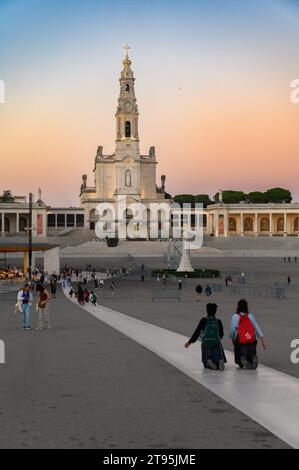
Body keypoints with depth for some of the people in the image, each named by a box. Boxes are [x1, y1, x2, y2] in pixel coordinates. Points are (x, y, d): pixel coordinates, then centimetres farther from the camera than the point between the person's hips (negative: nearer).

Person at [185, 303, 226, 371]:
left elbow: (197, 332, -5)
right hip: (216, 343, 1)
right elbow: (221, 333, 11)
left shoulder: (204, 320, -4)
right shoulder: (218, 321, 2)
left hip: (206, 343, -1)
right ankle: (220, 361, -27)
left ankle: (208, 362, -23)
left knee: (206, 365, 10)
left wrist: (190, 342, 2)